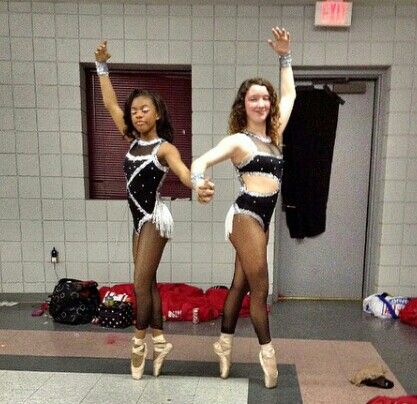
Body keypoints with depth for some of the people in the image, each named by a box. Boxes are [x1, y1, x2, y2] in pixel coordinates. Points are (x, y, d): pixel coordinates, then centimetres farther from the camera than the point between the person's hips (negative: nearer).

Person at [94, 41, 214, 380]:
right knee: (148, 283, 11)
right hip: (140, 218, 8)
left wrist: (198, 186, -57)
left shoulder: (165, 148, -14)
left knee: (141, 284, -2)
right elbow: (111, 104, 11)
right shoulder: (133, 140, 6)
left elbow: (182, 171, -35)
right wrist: (102, 66, 8)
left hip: (154, 218, -7)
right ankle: (160, 341, 23)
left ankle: (139, 343, 16)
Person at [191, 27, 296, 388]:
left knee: (240, 284, 14)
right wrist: (199, 181, -37)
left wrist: (284, 55, 24)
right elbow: (201, 161, -15)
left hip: (259, 219, 7)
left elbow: (289, 94, 25)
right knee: (260, 288, 1)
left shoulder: (274, 134, 14)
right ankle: (267, 351, 16)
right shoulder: (238, 140, -5)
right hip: (246, 217, -7)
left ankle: (224, 344, 27)